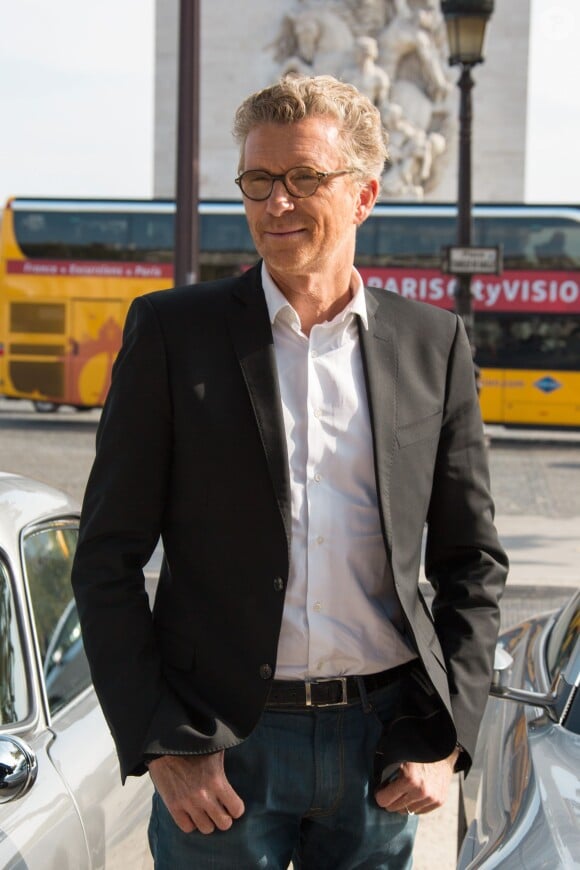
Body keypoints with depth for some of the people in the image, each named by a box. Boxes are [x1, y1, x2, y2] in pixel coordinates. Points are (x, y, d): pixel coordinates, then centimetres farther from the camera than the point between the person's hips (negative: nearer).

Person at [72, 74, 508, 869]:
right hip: (219, 749, -2)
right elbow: (108, 559, -2)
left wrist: (445, 740, -1)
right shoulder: (171, 331, -2)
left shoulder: (433, 344, 4)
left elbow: (473, 561, 8)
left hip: (383, 741, 2)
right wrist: (160, 745, -9)